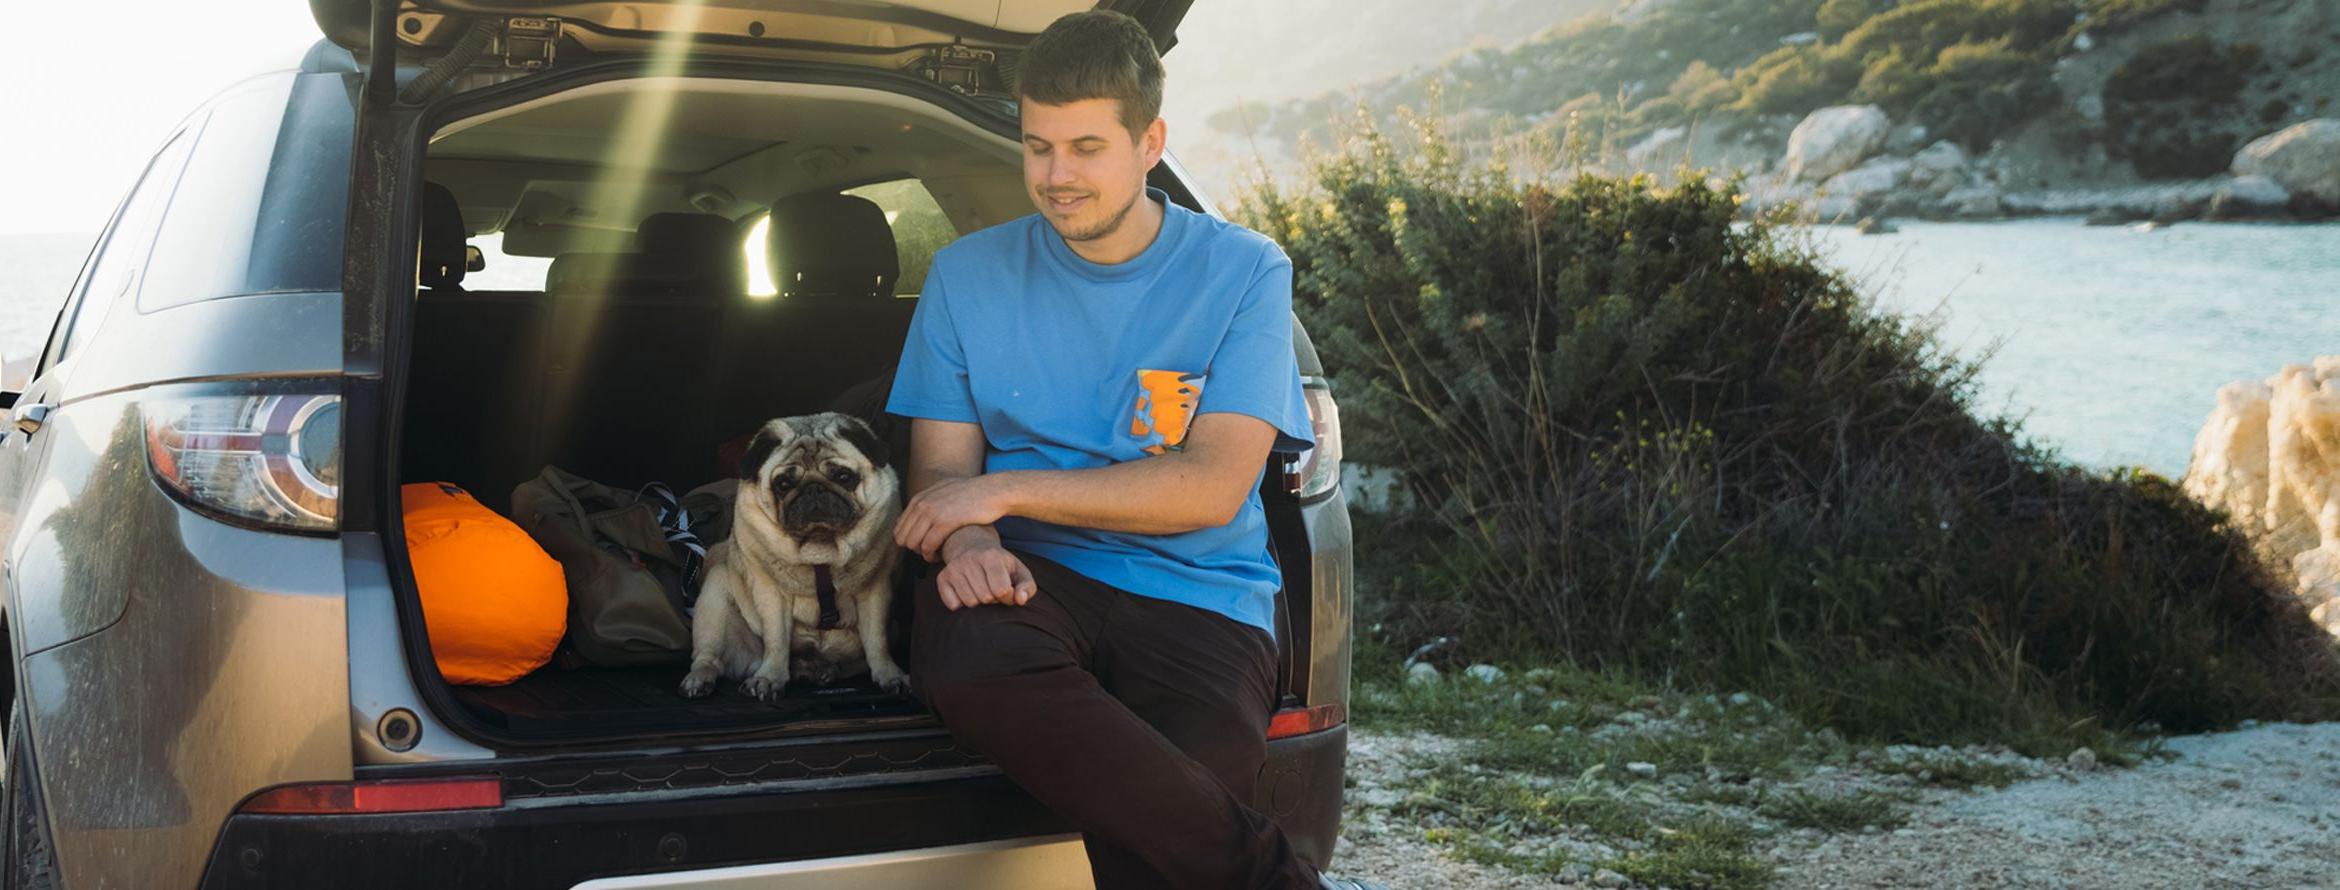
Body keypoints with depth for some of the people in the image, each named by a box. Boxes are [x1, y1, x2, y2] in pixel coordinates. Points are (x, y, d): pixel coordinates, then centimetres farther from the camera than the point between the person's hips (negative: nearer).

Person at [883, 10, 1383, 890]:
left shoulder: (1244, 272, 2)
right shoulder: (968, 273, 10)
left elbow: (1212, 486, -7)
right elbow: (940, 468, 8)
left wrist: (1004, 492, -10)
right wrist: (967, 543, -17)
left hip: (1195, 596, -3)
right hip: (1031, 580, 3)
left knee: (1151, 812, -36)